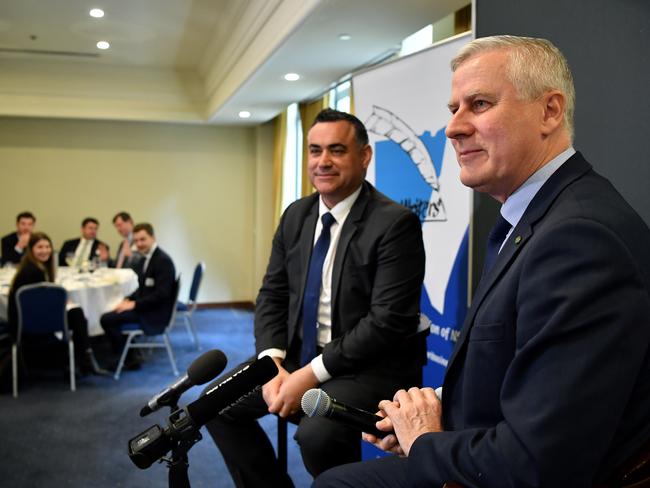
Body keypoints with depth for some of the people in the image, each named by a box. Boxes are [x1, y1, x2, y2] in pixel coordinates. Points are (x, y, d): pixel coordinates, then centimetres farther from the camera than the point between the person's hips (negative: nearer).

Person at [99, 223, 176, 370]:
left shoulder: (163, 260, -17)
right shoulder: (145, 259, 11)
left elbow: (161, 294, -23)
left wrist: (134, 304, -19)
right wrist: (127, 300, 1)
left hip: (156, 313, -10)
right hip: (146, 307, 10)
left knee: (107, 319, -14)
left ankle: (130, 359, -1)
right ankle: (125, 356, 15)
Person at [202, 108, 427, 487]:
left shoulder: (396, 223, -15)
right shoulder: (296, 215, 7)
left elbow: (388, 320, -20)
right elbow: (272, 296, 8)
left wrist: (312, 374, -21)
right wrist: (272, 364, -9)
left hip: (369, 366, -7)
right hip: (299, 356, 7)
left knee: (317, 433, -31)